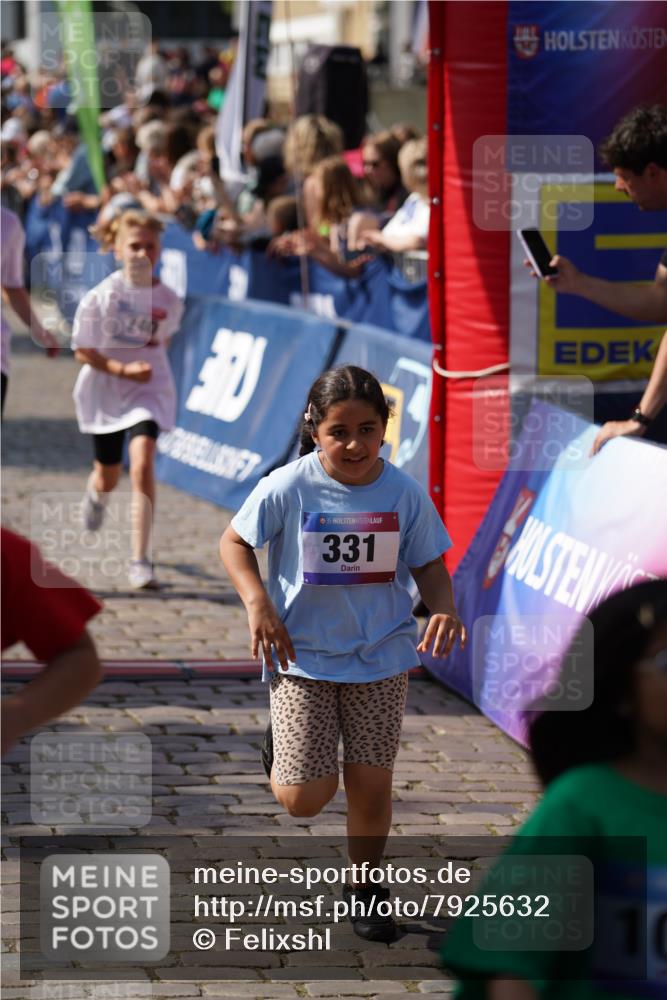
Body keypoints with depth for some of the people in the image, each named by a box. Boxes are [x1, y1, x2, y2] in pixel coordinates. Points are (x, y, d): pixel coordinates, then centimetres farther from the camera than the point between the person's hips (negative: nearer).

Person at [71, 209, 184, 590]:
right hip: (104, 393, 0)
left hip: (150, 390, 0)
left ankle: (140, 560, -21)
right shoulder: (100, 297, -15)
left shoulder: (168, 299, -8)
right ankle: (97, 494, 59)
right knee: (109, 477, 16)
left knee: (142, 463, -23)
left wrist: (150, 365, 7)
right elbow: (83, 351, -12)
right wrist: (123, 368, -24)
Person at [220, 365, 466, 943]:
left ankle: (365, 885, 31)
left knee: (371, 787, 5)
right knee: (306, 799, -5)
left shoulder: (404, 492, -8)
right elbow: (234, 542, -1)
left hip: (381, 659, 2)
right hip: (303, 658, -2)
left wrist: (444, 610, -17)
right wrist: (258, 603, -16)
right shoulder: (289, 487, -14)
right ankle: (281, 745, 30)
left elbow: (429, 565, 4)